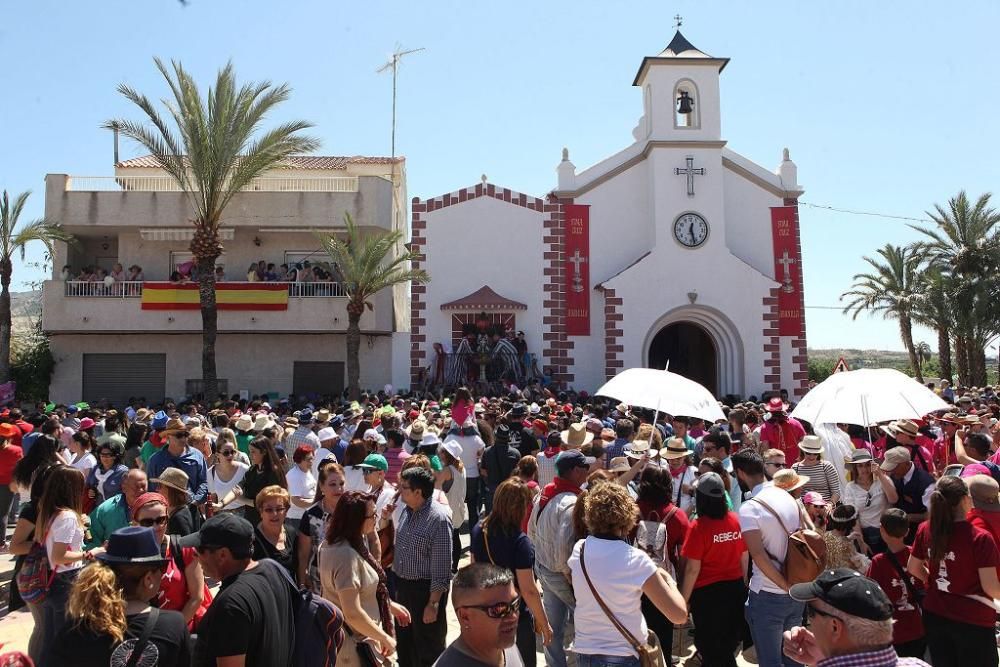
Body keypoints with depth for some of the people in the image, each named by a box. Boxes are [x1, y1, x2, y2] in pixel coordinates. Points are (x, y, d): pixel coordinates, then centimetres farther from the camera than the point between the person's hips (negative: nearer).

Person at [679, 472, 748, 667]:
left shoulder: (698, 526, -20)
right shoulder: (736, 520, -6)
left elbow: (692, 569, -17)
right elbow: (745, 559, 6)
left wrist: (683, 600, -6)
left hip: (707, 593, -5)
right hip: (736, 589, 5)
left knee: (711, 648, 14)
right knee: (729, 646, 23)